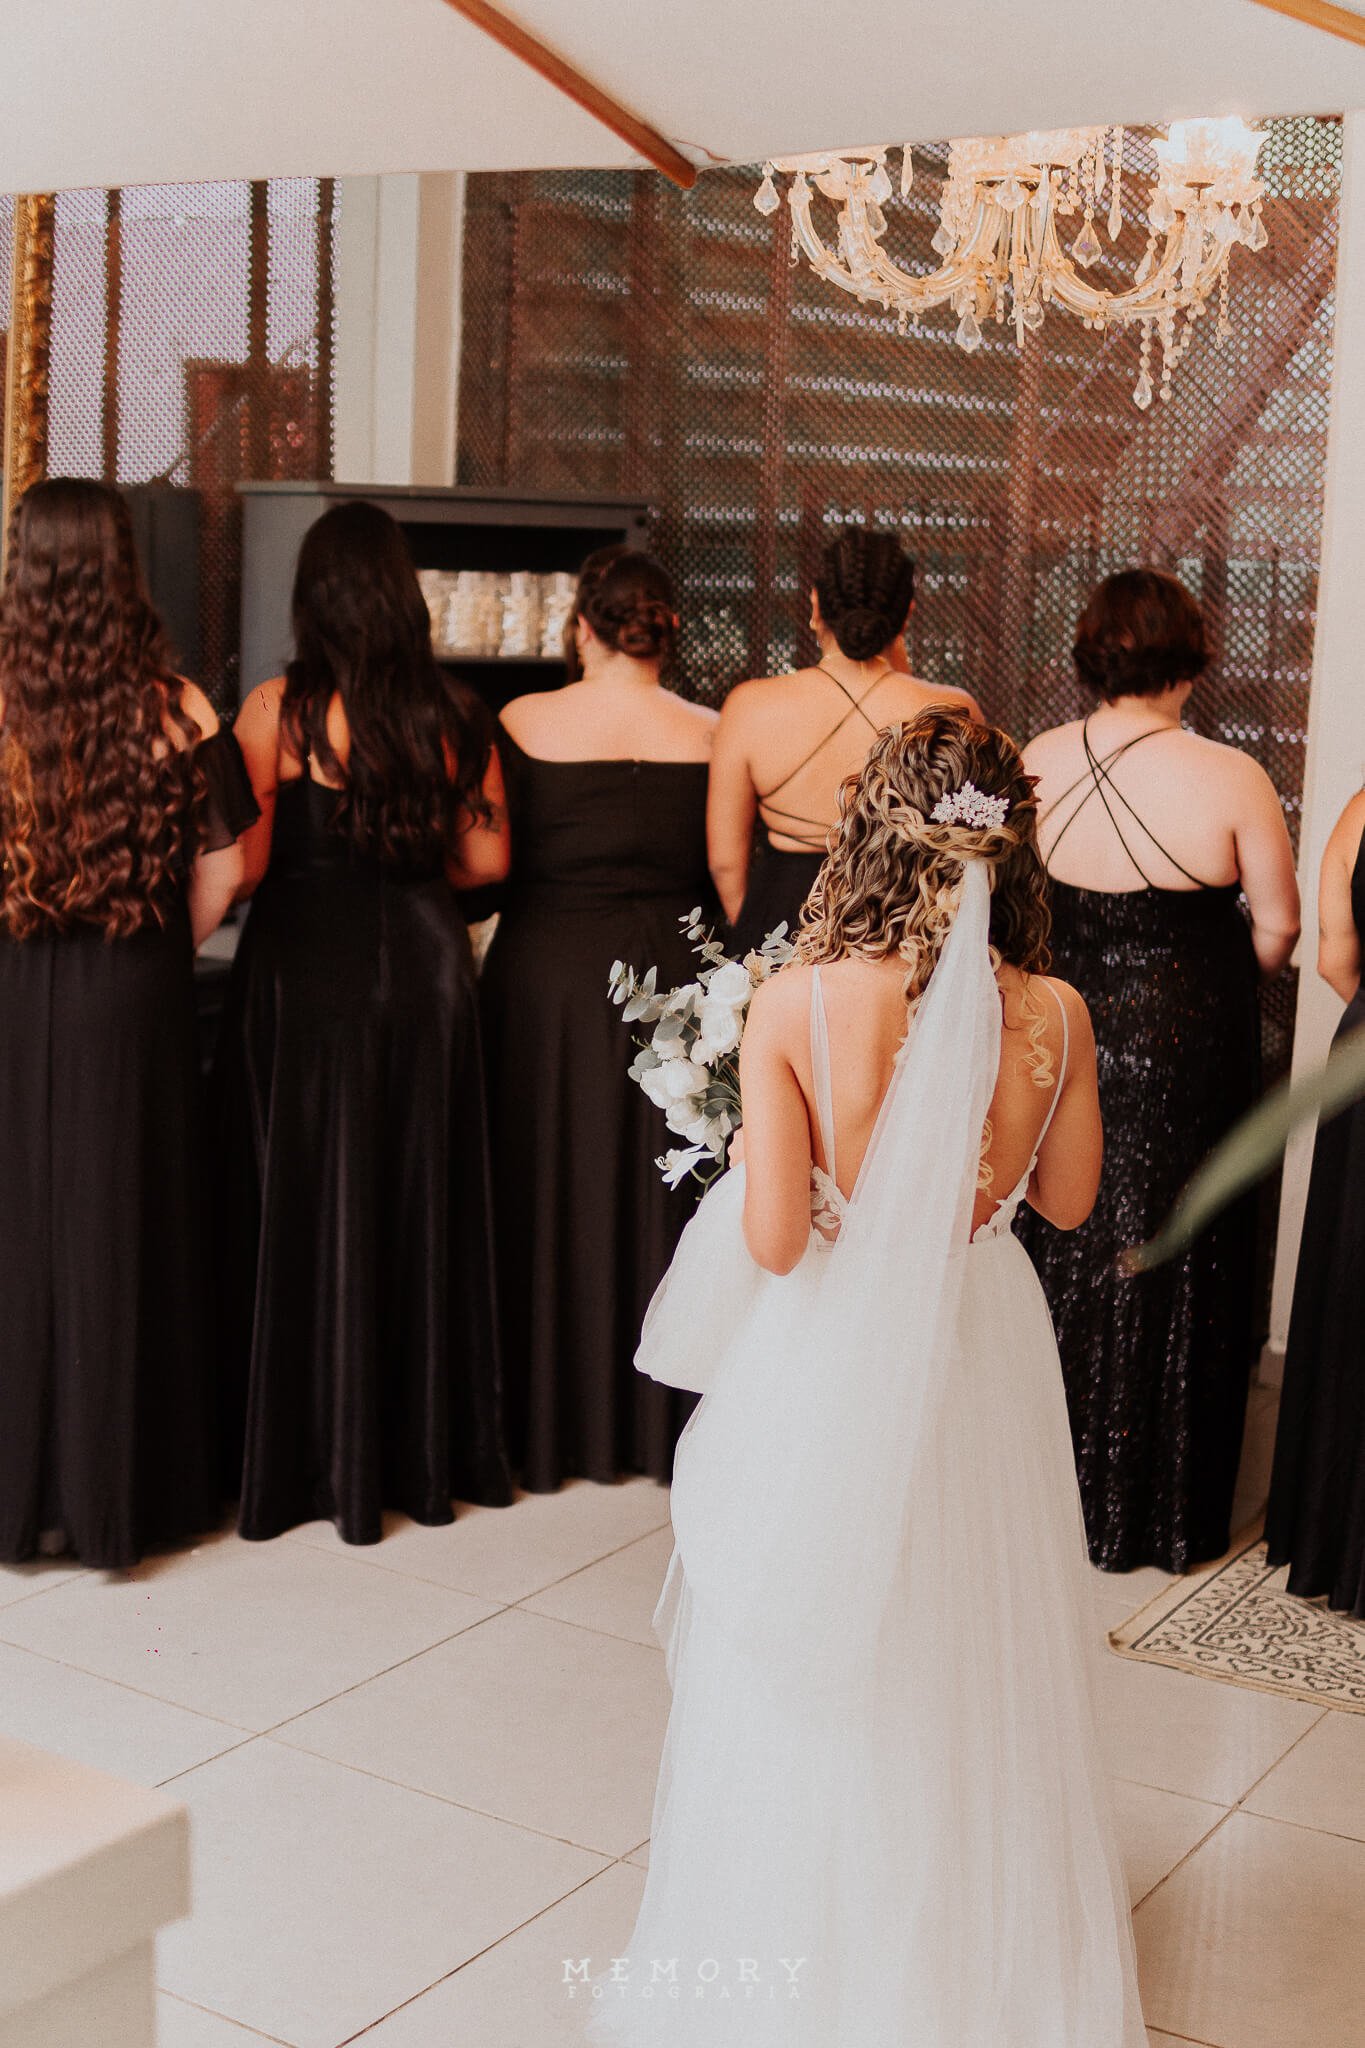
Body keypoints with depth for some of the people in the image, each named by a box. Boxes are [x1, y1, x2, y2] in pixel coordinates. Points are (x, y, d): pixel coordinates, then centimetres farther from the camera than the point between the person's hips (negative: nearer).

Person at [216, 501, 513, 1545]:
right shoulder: (452, 711, 2)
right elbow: (487, 858, 5)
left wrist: (316, 878, 9)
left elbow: (245, 863, -12)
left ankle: (315, 1457, 13)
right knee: (424, 1197, 13)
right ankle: (430, 1448, 22)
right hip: (426, 961, 3)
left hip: (303, 963, -3)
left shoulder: (279, 710, -8)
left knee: (307, 1202, 6)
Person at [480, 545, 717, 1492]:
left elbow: (494, 855, 0)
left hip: (547, 970, 0)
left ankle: (551, 1421, 20)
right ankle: (654, 1419, 22)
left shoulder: (522, 722, -6)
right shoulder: (711, 736, -5)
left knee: (550, 1191, 11)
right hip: (669, 977, 0)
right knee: (655, 1193, 12)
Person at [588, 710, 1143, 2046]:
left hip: (831, 1371, -2)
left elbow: (775, 1240, -18)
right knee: (973, 1666, 22)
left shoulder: (796, 1007, -20)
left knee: (811, 1685, 17)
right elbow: (1066, 1198, 3)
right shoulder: (1055, 1015, -12)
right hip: (983, 1356, 3)